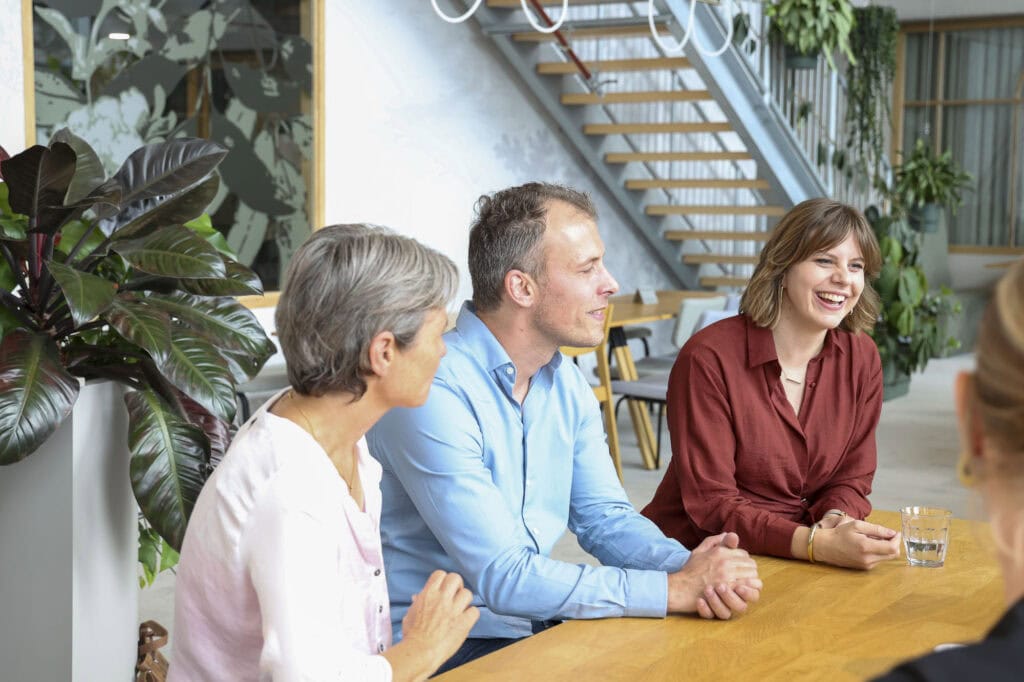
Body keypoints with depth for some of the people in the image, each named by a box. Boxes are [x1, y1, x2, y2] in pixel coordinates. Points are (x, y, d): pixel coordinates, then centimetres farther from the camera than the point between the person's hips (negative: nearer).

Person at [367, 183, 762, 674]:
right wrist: (676, 590, -21)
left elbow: (605, 518, 8)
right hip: (444, 647, -7)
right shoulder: (436, 391, -22)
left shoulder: (568, 385, 6)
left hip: (539, 624, 7)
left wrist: (685, 566, -12)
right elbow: (502, 578, -23)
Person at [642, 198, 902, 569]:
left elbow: (851, 479, 8)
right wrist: (818, 545, -29)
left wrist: (836, 522, -15)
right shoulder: (709, 358, -15)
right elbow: (711, 504, -17)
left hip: (792, 560, 6)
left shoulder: (861, 357, 2)